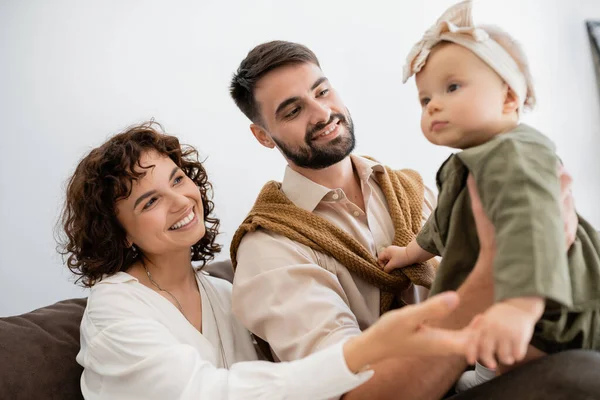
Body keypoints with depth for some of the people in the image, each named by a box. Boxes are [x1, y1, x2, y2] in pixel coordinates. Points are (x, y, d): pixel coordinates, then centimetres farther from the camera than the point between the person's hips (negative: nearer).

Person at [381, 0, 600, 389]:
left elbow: (529, 223, -41)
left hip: (550, 321, -10)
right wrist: (414, 251, 45)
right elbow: (445, 221, 32)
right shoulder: (469, 164, 13)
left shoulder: (515, 154, -23)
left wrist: (520, 306, -54)